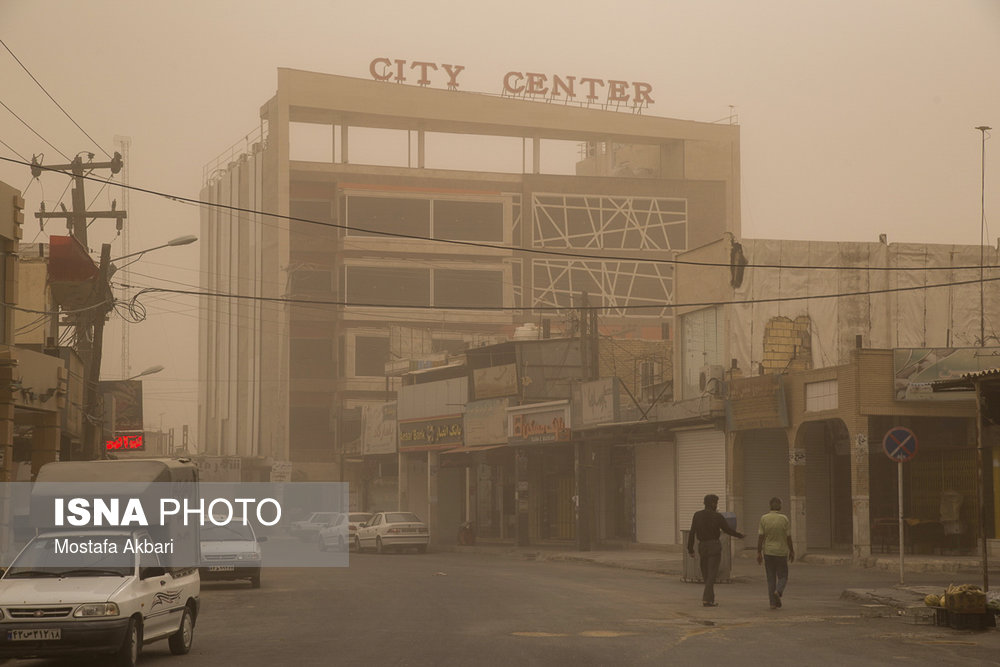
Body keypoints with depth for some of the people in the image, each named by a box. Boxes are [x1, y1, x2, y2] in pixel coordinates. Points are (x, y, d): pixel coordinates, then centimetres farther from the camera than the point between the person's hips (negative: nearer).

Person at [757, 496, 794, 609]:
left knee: (771, 578, 9)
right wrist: (791, 551, 7)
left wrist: (759, 552, 1)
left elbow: (760, 536, -5)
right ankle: (778, 591, -17)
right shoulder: (784, 519, -8)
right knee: (782, 576, 12)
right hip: (781, 552, -1)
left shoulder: (764, 519, -5)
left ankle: (773, 602, 6)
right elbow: (788, 537, -5)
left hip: (768, 552, 1)